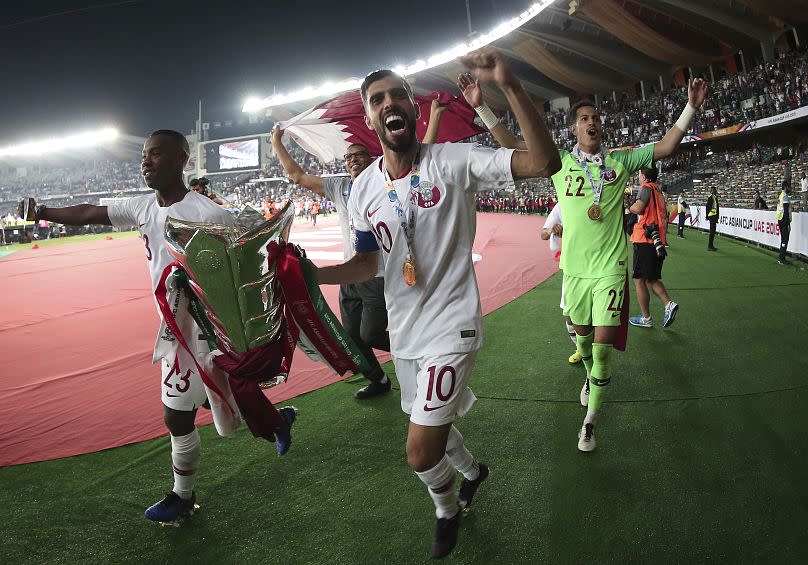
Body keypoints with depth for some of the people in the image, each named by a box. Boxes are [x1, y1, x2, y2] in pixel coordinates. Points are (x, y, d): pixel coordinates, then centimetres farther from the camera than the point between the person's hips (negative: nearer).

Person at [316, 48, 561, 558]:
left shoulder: (454, 161, -14)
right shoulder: (364, 189, 1)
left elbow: (544, 163, -24)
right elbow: (368, 265, 9)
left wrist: (509, 85, -35)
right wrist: (309, 273, -8)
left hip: (451, 327, -6)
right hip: (404, 331, 6)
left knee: (421, 452, -7)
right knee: (430, 426, 24)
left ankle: (447, 510, 29)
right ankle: (474, 470, 58)